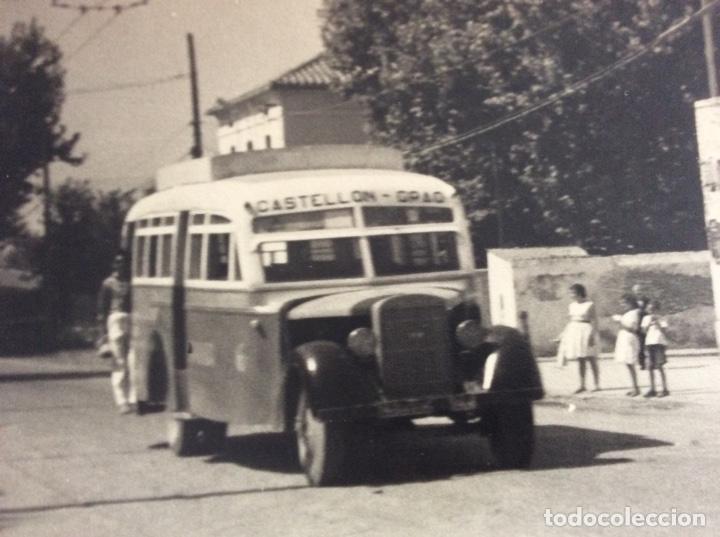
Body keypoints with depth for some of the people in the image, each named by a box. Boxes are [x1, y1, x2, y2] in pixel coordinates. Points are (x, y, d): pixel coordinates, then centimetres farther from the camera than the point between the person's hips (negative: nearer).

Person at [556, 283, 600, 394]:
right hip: (574, 332, 6)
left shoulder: (589, 305, -7)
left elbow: (594, 321, -10)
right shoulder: (571, 306, 11)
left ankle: (597, 384, 1)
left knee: (591, 359, -3)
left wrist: (592, 335, -17)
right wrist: (564, 334, 14)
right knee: (580, 360, 8)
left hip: (586, 331, -6)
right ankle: (582, 385, 12)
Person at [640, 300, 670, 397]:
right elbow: (644, 331, 5)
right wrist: (649, 324, -8)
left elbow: (663, 330, -9)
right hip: (649, 343, 5)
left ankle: (665, 389, -4)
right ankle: (652, 389, 12)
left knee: (659, 366, -8)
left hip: (659, 343, -5)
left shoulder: (660, 319, 0)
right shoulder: (646, 318, 11)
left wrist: (656, 323, -14)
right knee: (650, 367, 4)